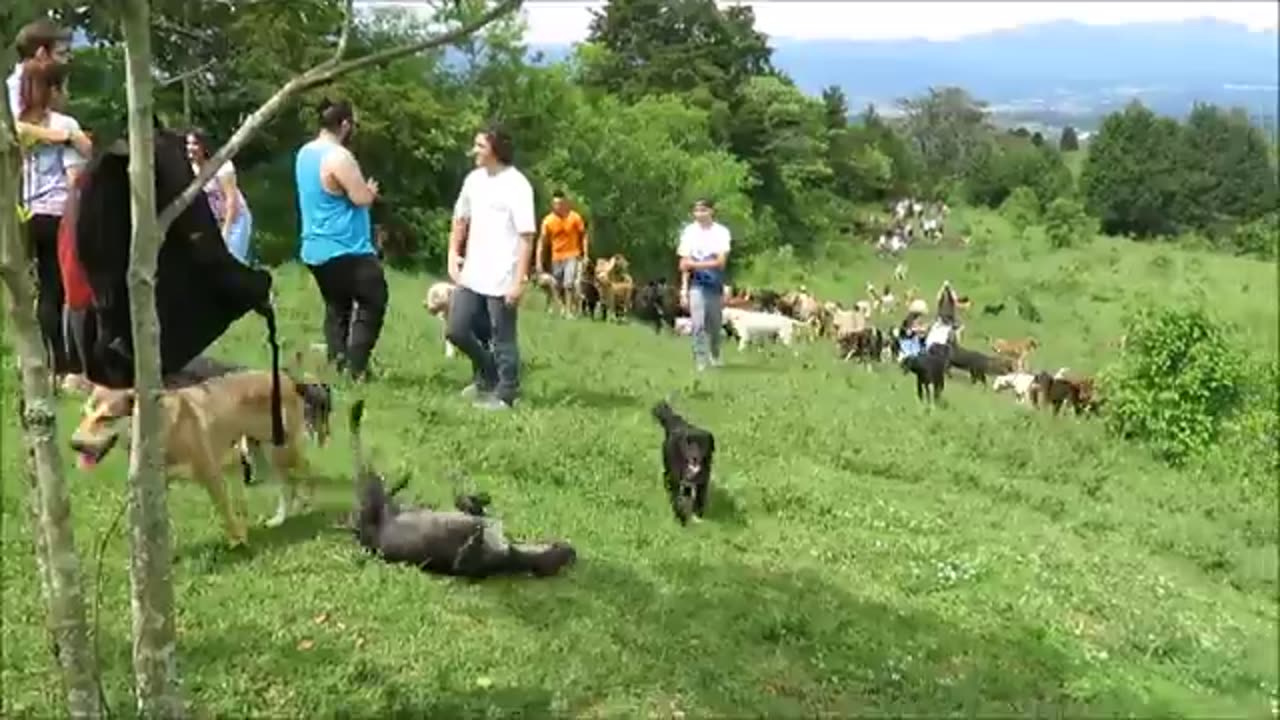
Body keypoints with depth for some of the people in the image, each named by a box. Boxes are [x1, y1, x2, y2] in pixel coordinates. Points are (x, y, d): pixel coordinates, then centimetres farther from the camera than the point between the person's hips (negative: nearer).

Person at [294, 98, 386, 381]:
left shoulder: (305, 153, 12)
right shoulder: (338, 157, -18)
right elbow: (362, 198, -19)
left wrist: (364, 189, 13)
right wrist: (371, 189, 3)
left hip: (315, 249, 9)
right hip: (347, 249, -9)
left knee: (336, 308, 15)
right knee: (372, 302, -1)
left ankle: (337, 365, 11)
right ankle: (355, 367, -8)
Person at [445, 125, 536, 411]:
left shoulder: (516, 185, -14)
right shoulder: (474, 179, 7)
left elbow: (526, 236, -15)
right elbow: (460, 218, 21)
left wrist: (519, 280, -19)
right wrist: (453, 253, 9)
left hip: (501, 278, -7)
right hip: (472, 274, 7)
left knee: (502, 339, 3)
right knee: (457, 330, 10)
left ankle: (504, 394, 17)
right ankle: (486, 376, 32)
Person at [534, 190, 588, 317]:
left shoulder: (575, 217, -13)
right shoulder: (548, 220, -10)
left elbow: (584, 236, -4)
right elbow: (541, 241, -6)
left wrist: (586, 255, -9)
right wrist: (539, 261, -11)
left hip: (572, 255, -3)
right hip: (556, 257, 3)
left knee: (569, 284, -17)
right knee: (557, 286, 11)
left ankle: (569, 311, -7)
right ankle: (563, 306, 35)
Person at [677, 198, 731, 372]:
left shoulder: (721, 232, -1)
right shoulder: (688, 232, 1)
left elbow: (720, 262, -8)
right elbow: (684, 264, 1)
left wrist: (695, 264, -13)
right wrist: (684, 289, -5)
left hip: (715, 284, 1)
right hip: (696, 284, -1)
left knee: (714, 325, 11)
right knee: (698, 324, -11)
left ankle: (715, 357, 33)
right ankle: (701, 360, -6)